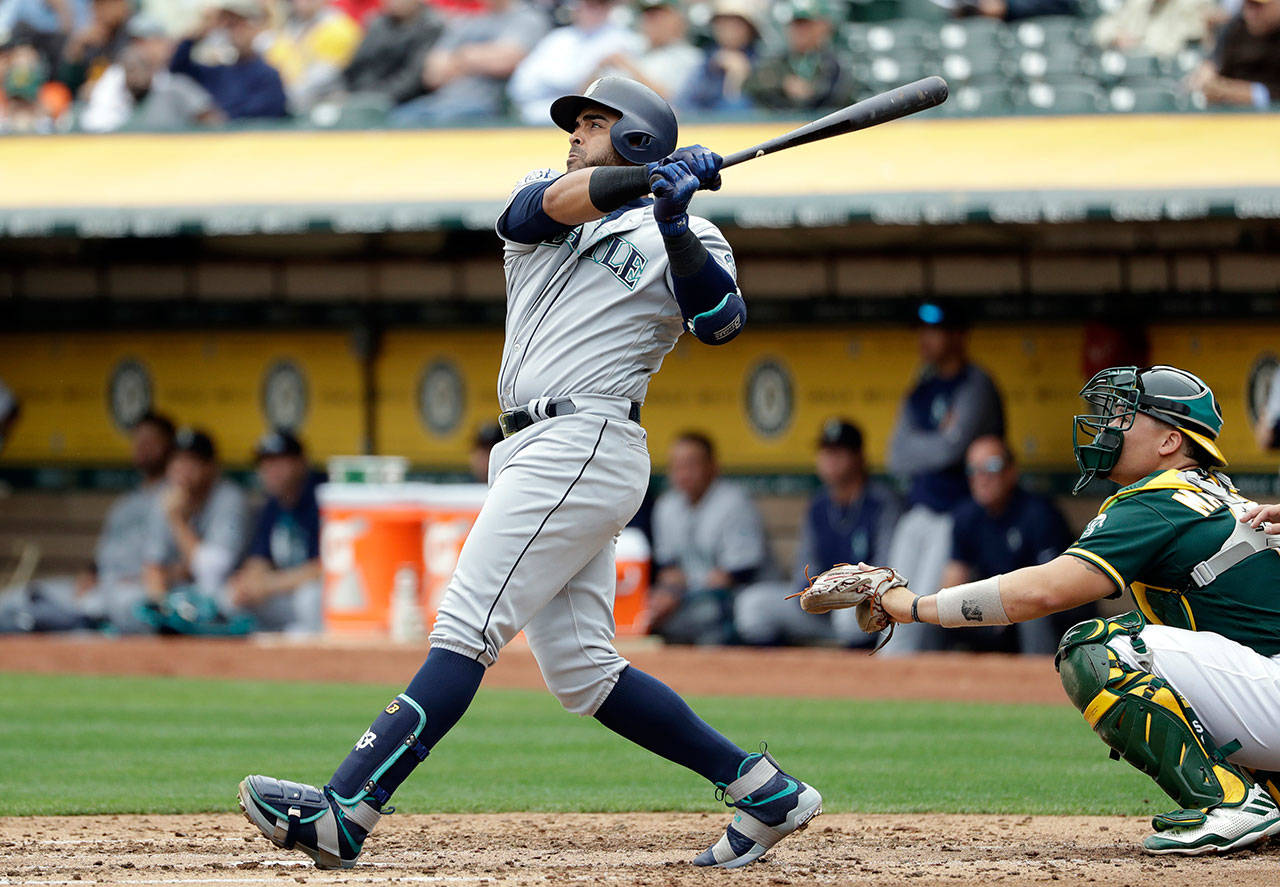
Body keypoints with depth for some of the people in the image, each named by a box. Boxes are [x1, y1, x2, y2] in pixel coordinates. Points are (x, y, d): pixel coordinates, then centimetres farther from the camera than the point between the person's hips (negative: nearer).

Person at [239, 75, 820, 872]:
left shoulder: (687, 237, 5)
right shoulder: (542, 198, 20)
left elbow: (723, 322, -13)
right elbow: (555, 200, -4)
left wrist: (674, 226, -21)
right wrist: (648, 179, -18)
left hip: (586, 442, -8)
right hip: (538, 450, 8)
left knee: (466, 629, -16)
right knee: (580, 671, 6)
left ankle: (344, 812, -24)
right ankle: (762, 791, 11)